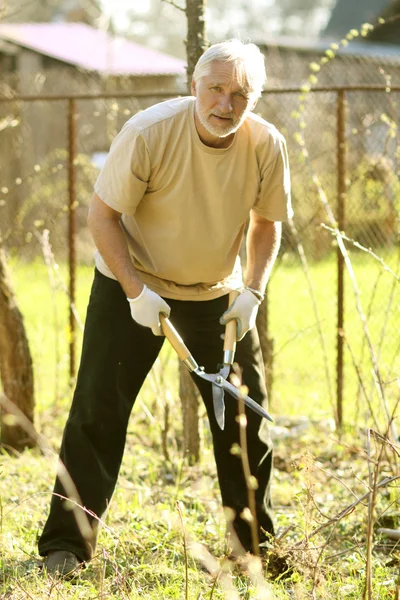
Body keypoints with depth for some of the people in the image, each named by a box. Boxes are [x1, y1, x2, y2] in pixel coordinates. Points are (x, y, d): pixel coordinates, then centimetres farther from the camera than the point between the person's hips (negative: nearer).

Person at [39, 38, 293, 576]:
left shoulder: (267, 146, -14)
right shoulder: (149, 133, -25)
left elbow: (266, 223, 3)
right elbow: (102, 214, -17)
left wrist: (253, 292, -9)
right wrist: (135, 290, -24)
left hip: (217, 292, 3)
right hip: (132, 283, -3)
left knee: (245, 413, 4)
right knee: (98, 408, -7)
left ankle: (259, 541, 19)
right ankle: (67, 543, -1)